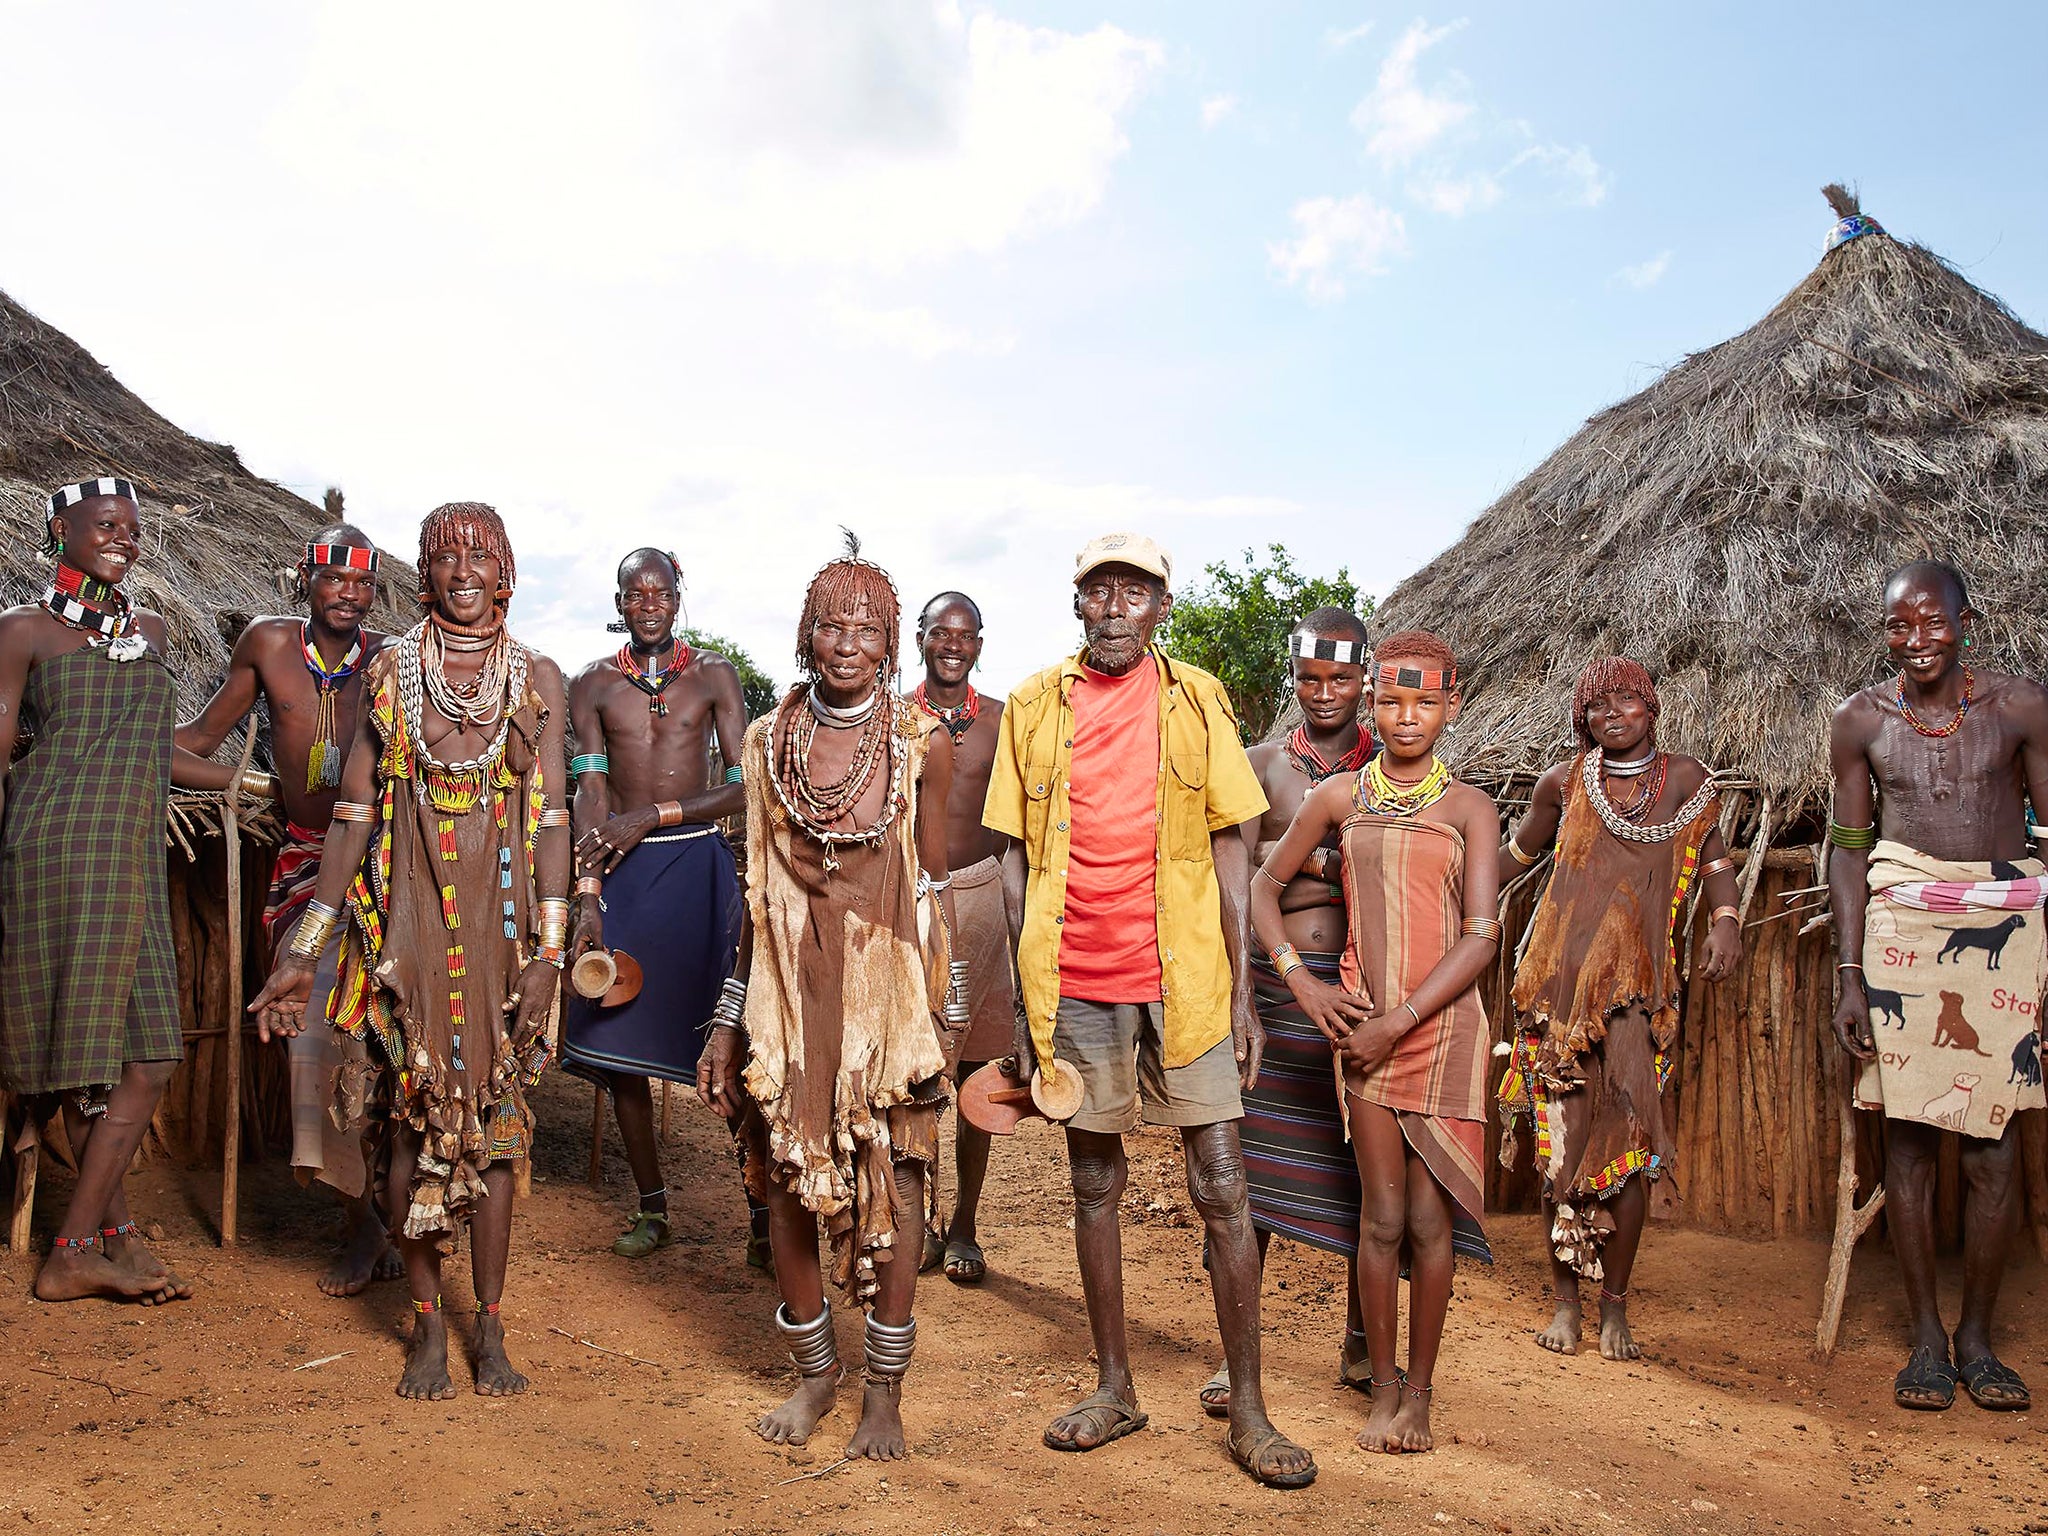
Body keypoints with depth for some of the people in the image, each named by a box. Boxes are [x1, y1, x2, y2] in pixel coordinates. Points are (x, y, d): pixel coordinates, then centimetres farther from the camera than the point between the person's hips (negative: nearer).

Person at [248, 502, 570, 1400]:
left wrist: (549, 951, -8)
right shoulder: (390, 672, 5)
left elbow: (553, 819, 0)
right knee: (415, 1116, 3)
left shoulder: (538, 679, 4)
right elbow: (353, 812, 4)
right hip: (410, 919, 0)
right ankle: (428, 1325, 17)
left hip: (500, 920, 0)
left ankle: (490, 1326, 15)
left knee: (494, 1115, 4)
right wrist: (304, 948, 1)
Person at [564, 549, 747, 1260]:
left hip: (698, 863, -2)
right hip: (624, 870, 2)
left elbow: (745, 785, -4)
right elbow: (590, 794, -1)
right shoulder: (593, 683, 7)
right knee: (621, 1041, 4)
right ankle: (652, 1208, 16)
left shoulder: (713, 674, 3)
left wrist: (651, 816, -13)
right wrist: (586, 897, -11)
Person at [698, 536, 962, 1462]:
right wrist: (729, 1022, 8)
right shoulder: (768, 741, 4)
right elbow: (757, 887, 8)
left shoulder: (923, 745, -2)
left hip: (887, 988, -2)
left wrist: (944, 1018, 1)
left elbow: (933, 889, 3)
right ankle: (815, 1369, 30)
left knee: (892, 1183, 3)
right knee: (787, 1183, 8)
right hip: (790, 990, 2)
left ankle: (885, 1392, 21)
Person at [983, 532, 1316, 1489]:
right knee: (1094, 1186, 11)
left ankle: (1248, 1413, 13)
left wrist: (1244, 994, -3)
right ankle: (1115, 1389, 26)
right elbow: (1017, 858, 7)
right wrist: (1023, 998, 2)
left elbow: (1229, 851, 2)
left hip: (1182, 979, -1)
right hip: (1076, 983, 2)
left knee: (1221, 1192, 1)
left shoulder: (1195, 702, 3)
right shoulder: (1034, 707, 5)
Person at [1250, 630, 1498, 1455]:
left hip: (1442, 1028, -1)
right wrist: (1299, 977, -1)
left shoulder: (1469, 809, 1)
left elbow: (1481, 938, -6)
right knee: (1382, 1217, 4)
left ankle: (1419, 1393, 19)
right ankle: (1382, 1390, 18)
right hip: (1363, 1027, 1)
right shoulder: (1338, 797, 6)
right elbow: (1264, 886, 13)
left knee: (1428, 1219, 4)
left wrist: (1398, 1024, -11)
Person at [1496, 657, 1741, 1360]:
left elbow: (1713, 859, 16)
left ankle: (1615, 1308, 13)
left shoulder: (1686, 779, 5)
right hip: (1559, 982, 0)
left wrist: (1725, 921, -3)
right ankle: (1565, 1301, 16)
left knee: (1628, 1146, -3)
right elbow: (1517, 852, 19)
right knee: (1560, 1144, 2)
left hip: (1637, 986, 0)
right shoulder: (1564, 782, 5)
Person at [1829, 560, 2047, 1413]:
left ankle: (1976, 1336, 18)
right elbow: (1849, 850, 6)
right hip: (1901, 927, 1)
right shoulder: (1862, 719, 4)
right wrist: (1850, 976, 0)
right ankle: (1925, 1337, 15)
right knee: (1907, 1140, 2)